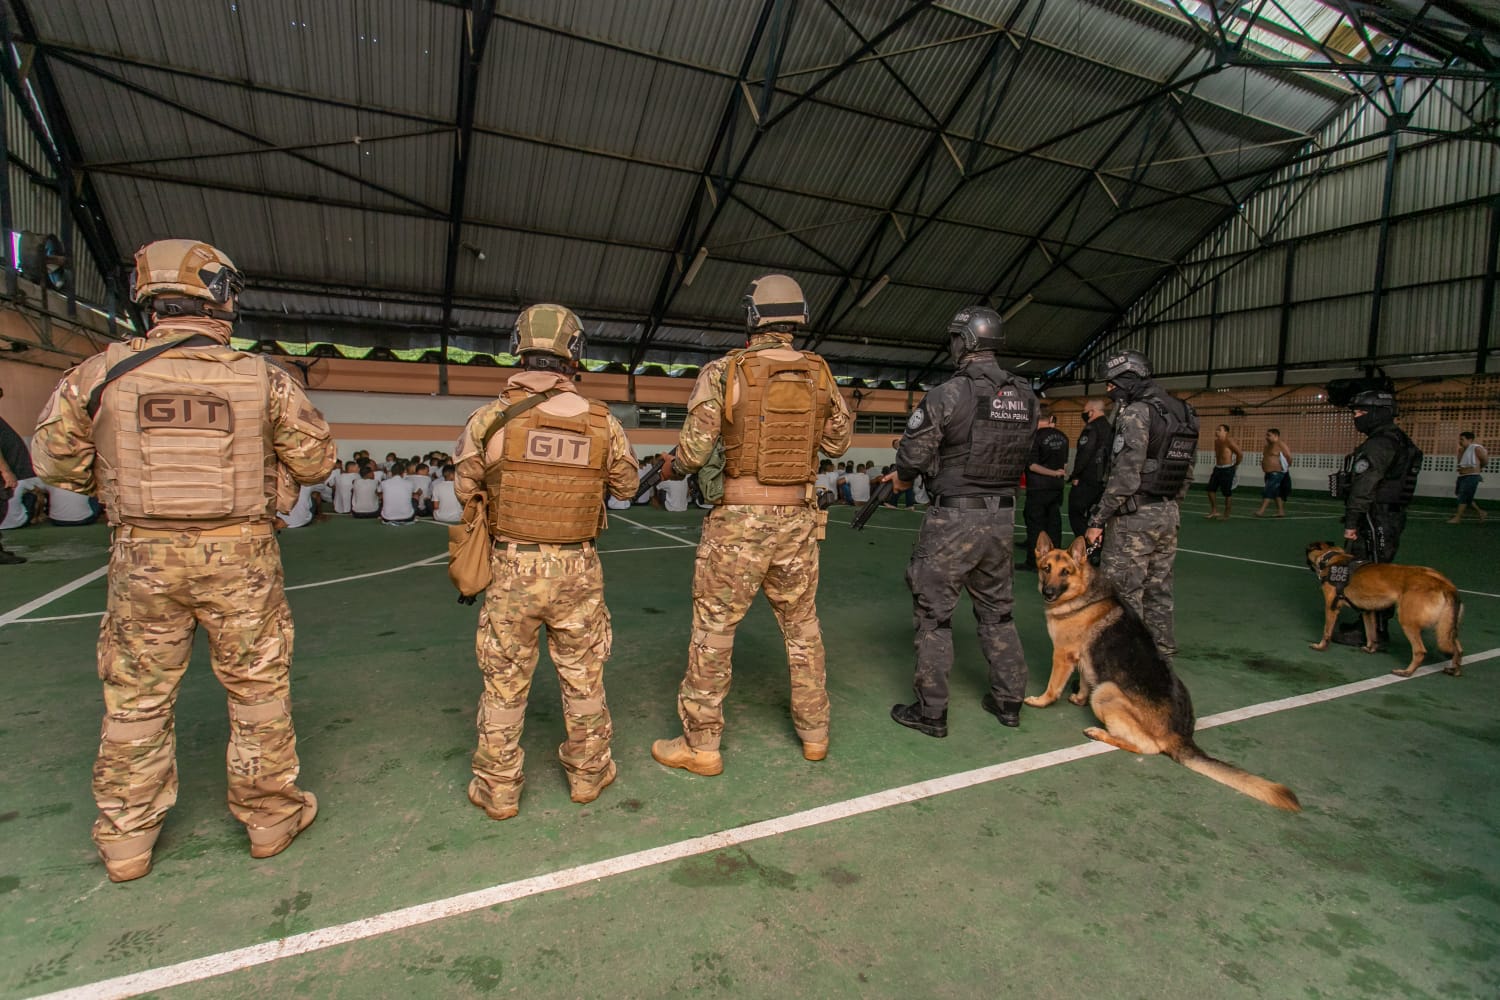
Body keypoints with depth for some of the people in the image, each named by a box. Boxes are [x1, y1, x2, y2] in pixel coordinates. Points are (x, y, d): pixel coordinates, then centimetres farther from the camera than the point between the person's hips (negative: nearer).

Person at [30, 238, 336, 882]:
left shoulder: (103, 372, -3)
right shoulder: (261, 379, -8)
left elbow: (55, 459, 5)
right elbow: (316, 459, -3)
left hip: (144, 559, 2)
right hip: (239, 559, -1)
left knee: (137, 699, 16)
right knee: (259, 689, 11)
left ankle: (126, 839, 29)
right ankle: (270, 816, 26)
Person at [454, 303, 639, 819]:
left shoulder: (490, 417, -9)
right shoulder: (601, 422, -6)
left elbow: (465, 489, 2)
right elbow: (626, 485, 8)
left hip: (512, 568, 0)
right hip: (577, 569, 1)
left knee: (505, 683, 14)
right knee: (583, 677, 18)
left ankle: (498, 789, 28)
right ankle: (588, 772, 34)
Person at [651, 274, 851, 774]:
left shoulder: (723, 372, -9)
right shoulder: (820, 375, 2)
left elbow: (695, 452, -11)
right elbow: (838, 441, 13)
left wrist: (672, 467, 10)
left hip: (738, 521, -4)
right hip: (798, 520, 4)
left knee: (713, 630, 8)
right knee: (802, 627, 18)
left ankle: (700, 744, 19)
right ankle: (814, 732, 32)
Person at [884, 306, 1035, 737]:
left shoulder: (948, 396, -16)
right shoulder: (1026, 397, 4)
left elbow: (912, 454, -11)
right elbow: (1020, 456, 11)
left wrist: (902, 478, 9)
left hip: (953, 519, -6)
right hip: (1002, 517, 6)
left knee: (934, 614, 5)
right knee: (997, 611, 20)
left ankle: (930, 711, 12)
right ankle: (1009, 700, 30)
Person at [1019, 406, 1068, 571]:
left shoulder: (1036, 436, -14)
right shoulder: (1062, 437, 6)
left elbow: (1032, 464, -18)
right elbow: (1065, 464, 14)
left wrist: (1054, 473, -10)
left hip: (1038, 488, -6)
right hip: (1057, 487, 6)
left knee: (1035, 524, -1)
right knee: (1053, 522, 11)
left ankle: (1033, 562, 3)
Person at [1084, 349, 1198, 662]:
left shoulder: (1136, 413, -15)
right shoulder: (1183, 413, 13)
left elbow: (1125, 477, -20)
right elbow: (1187, 473, 16)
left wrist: (1098, 520, -16)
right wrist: (1169, 504, 22)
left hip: (1134, 518, -9)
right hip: (1168, 515, 9)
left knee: (1123, 595, -2)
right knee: (1158, 592, 16)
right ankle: (1162, 658, 25)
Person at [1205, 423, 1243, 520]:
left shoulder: (1229, 441, -14)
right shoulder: (1216, 441, 8)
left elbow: (1240, 454, -12)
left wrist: (1235, 465, -2)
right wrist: (1217, 465, 16)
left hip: (1227, 470, -7)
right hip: (1217, 468, 8)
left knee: (1227, 493, 0)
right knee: (1210, 489, 2)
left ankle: (1226, 515, 9)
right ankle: (1214, 511, 14)